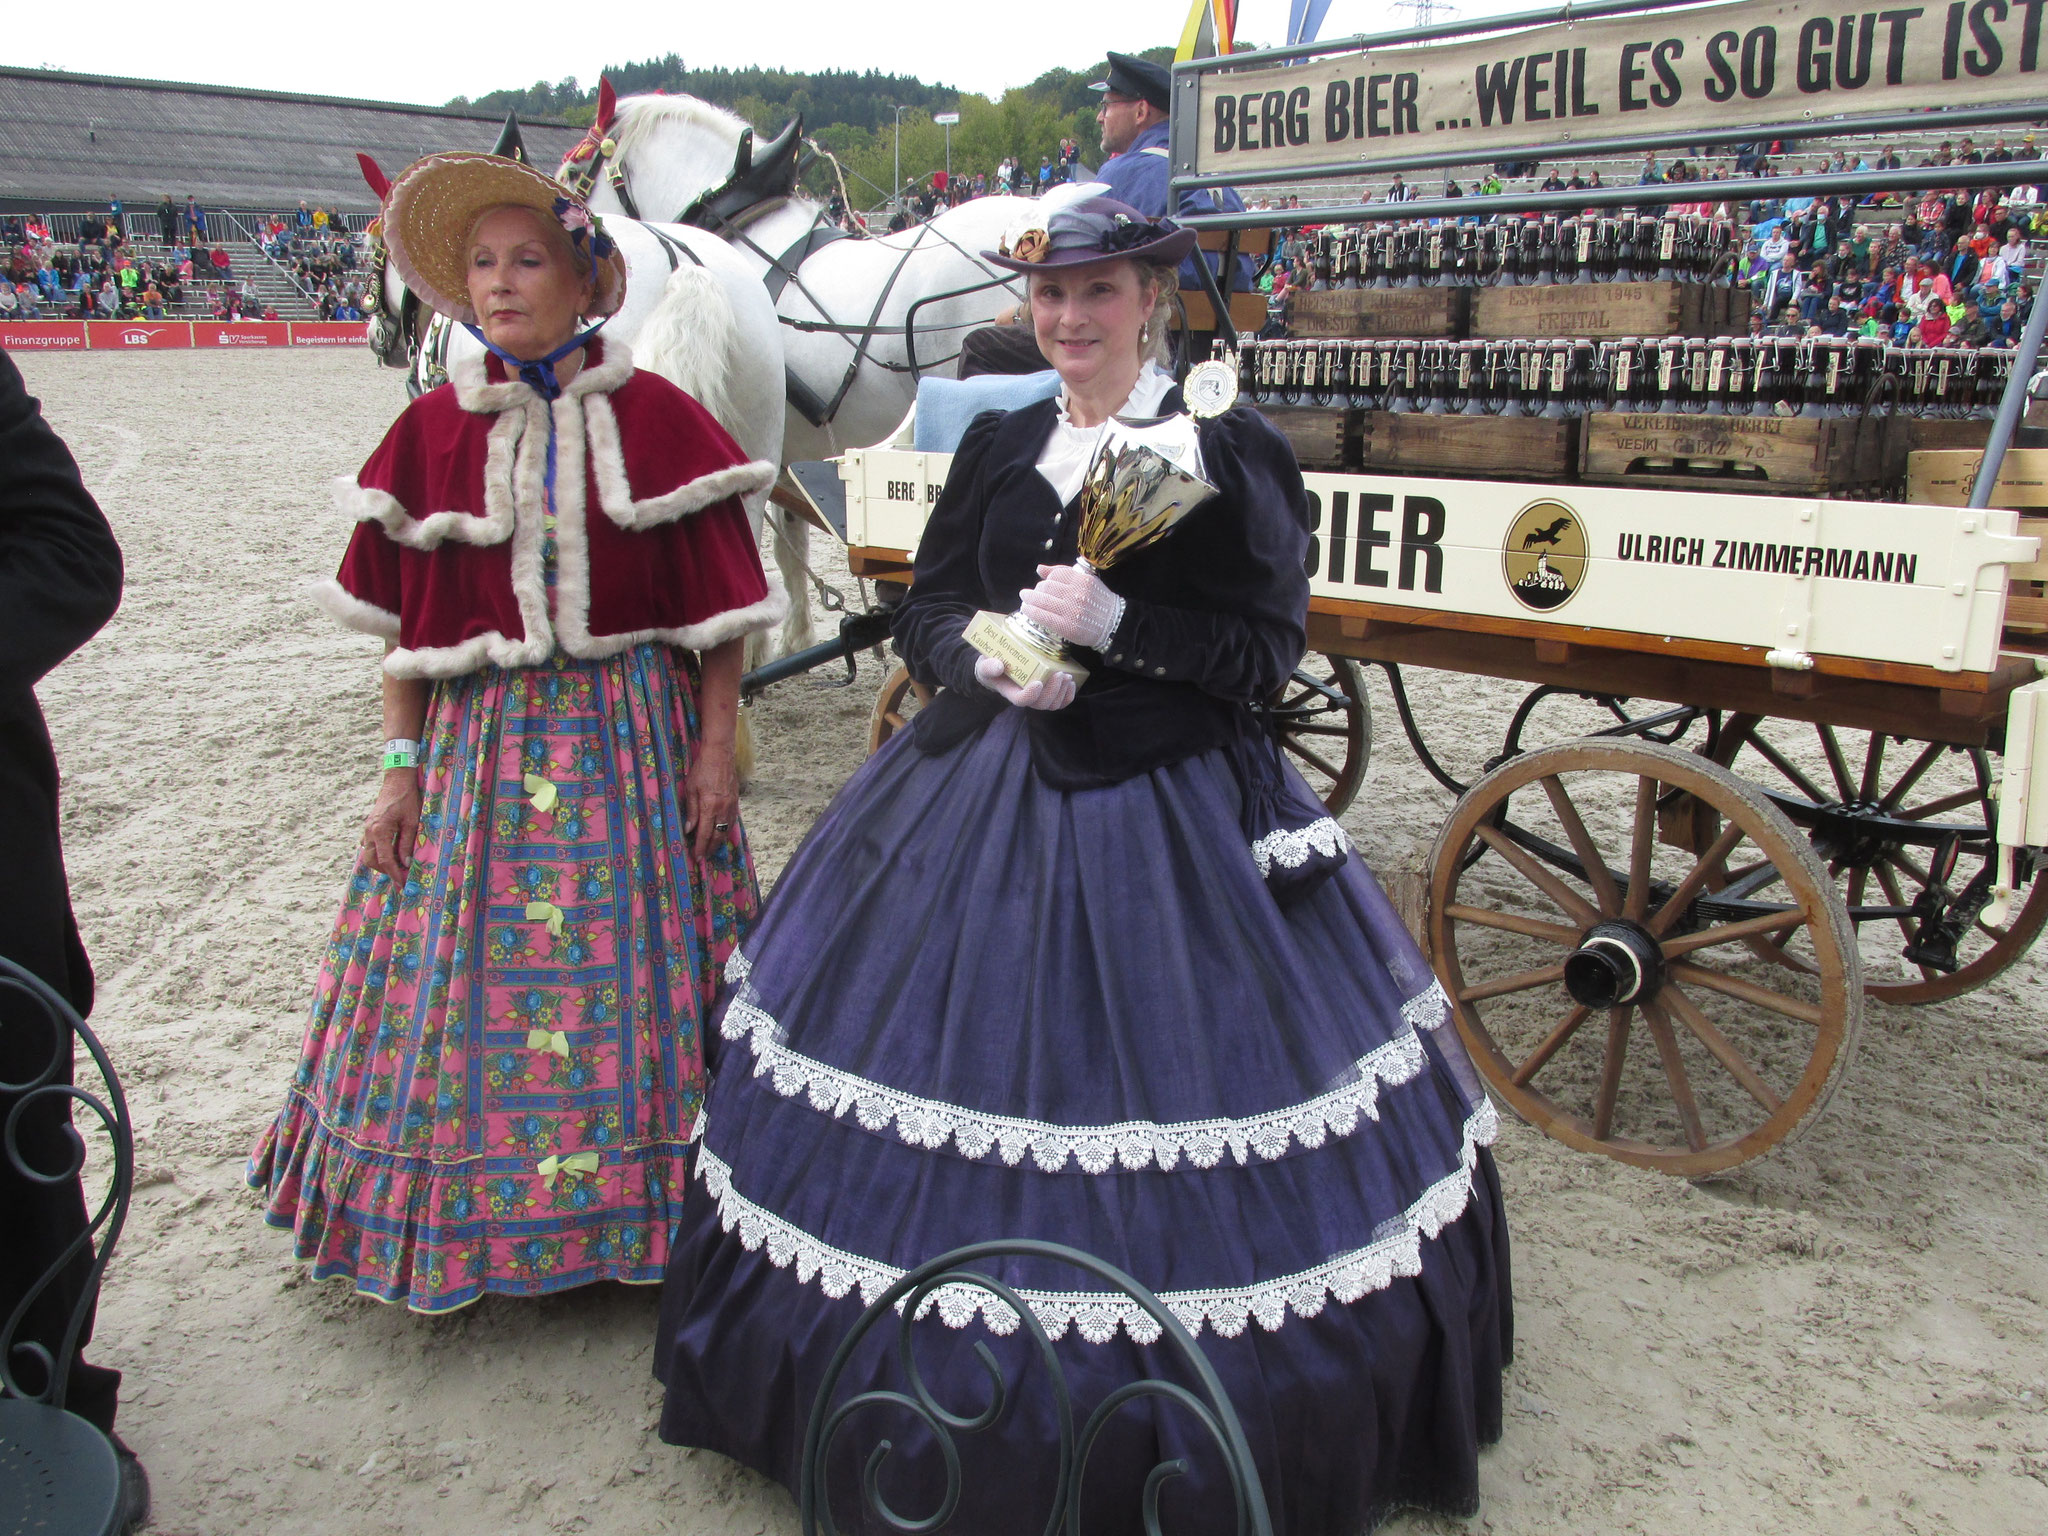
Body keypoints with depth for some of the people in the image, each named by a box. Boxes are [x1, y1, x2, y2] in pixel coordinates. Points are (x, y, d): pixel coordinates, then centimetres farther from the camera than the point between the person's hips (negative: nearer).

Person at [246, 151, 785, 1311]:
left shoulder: (656, 419, -3)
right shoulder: (435, 431, 4)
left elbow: (717, 604, -2)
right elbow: (406, 622, 7)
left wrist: (717, 746, -6)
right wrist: (401, 766, 4)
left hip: (632, 737, -2)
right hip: (481, 740, 3)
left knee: (629, 974, 5)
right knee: (465, 974, 8)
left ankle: (643, 1201, 24)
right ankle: (479, 1222, 26)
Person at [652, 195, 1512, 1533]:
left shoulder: (1230, 453, -3)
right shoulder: (998, 446, 10)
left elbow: (1267, 649, -7)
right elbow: (927, 611, 11)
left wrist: (1113, 623, -18)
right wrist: (992, 658, -10)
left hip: (1168, 815, -4)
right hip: (983, 805, 4)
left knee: (1148, 1074, -1)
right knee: (974, 1058, 8)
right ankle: (959, 1402, 30)